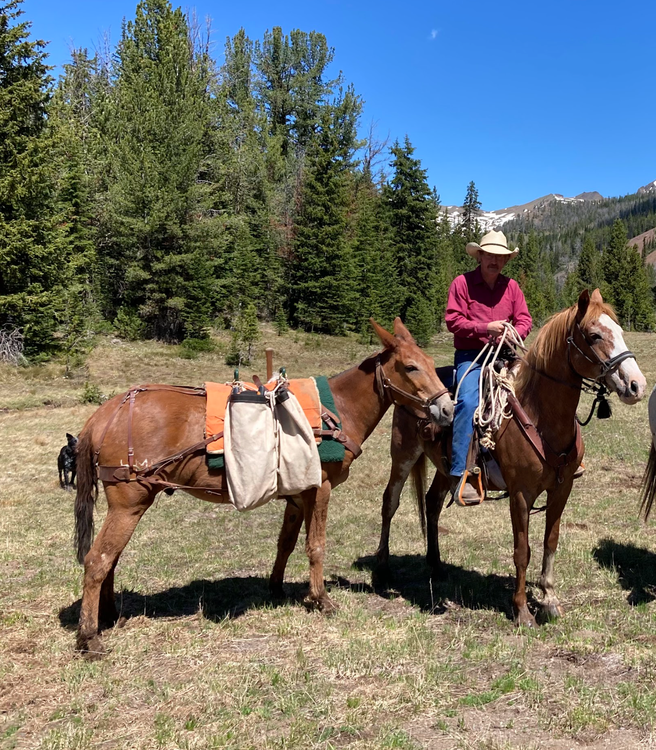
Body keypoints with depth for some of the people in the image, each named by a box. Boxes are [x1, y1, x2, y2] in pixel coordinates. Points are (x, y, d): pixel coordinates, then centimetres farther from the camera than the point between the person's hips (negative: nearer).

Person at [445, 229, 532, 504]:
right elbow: (453, 320, -8)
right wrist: (485, 328, -18)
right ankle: (459, 476, -30)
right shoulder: (462, 283, -1)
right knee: (468, 400, -30)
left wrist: (514, 333, -12)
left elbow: (524, 320, 11)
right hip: (471, 355, -5)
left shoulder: (511, 286, 13)